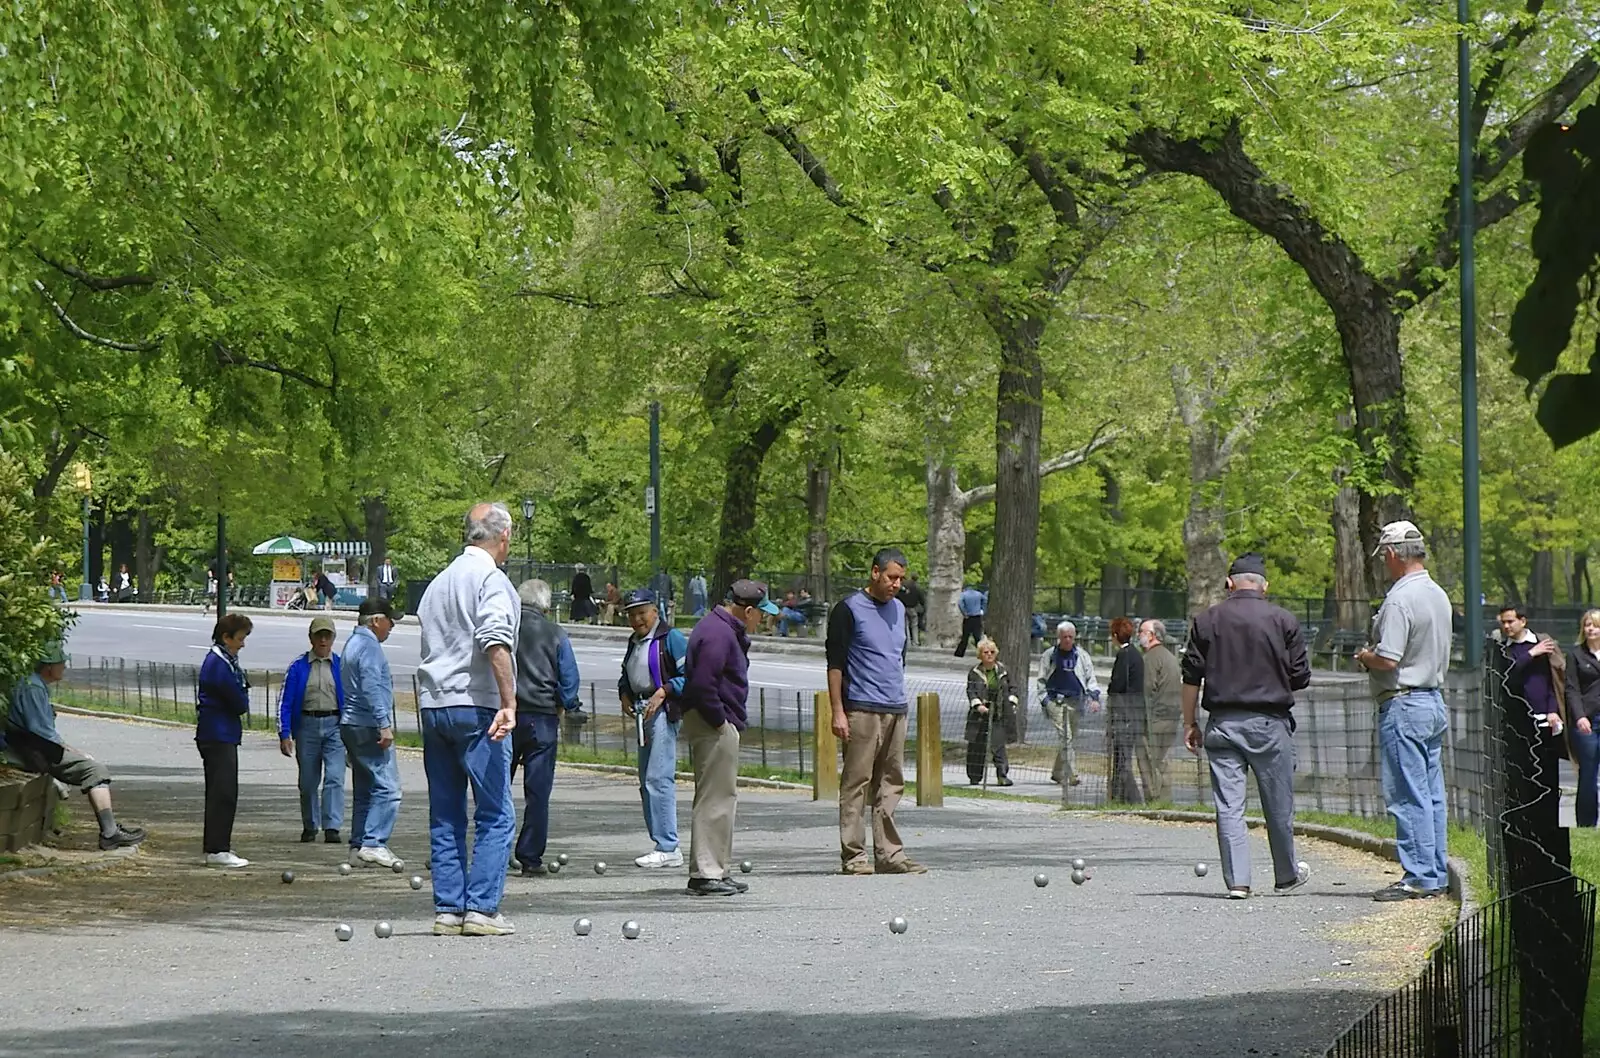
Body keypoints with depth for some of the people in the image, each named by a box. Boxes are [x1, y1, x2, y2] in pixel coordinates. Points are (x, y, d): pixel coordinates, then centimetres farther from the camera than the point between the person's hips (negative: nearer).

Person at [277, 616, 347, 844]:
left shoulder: (341, 666, 4)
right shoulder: (298, 667, 3)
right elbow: (285, 701, 3)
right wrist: (284, 734, -4)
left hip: (334, 725, -1)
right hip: (307, 725, 1)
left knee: (334, 778, -12)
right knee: (308, 781, 8)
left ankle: (332, 827, -15)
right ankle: (309, 827, 21)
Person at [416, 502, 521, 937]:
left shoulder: (438, 582, 18)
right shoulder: (491, 579, -7)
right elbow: (495, 643, -21)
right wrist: (508, 702, -25)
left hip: (432, 705, 8)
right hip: (475, 706, -8)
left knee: (445, 816, 9)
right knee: (496, 814, -4)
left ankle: (448, 908, 7)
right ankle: (481, 907, -9)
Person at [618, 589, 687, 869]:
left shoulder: (670, 638, -7)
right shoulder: (634, 642, 20)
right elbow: (626, 675, 31)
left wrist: (663, 691, -18)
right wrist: (624, 694, 13)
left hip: (664, 712, -10)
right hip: (642, 714, 10)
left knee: (658, 778, -15)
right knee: (646, 781, 10)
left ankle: (668, 848, -15)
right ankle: (661, 845, 14)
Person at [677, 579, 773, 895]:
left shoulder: (726, 630, 16)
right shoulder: (718, 635, -19)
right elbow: (703, 685, -26)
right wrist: (720, 722, -18)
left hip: (718, 724, 11)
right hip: (714, 726, -11)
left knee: (722, 797, 16)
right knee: (715, 798, -9)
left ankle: (716, 871, 23)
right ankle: (705, 873, -9)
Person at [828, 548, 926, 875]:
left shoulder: (898, 609, 17)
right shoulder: (849, 609, -4)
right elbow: (835, 664, -7)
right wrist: (838, 712, -12)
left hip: (896, 710, 7)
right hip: (862, 710, -7)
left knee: (891, 784, 6)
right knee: (856, 783, -5)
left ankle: (889, 854, 8)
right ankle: (854, 856, -4)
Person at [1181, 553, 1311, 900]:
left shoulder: (1206, 620, 3)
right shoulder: (1283, 620, 0)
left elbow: (1191, 676, 2)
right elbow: (1301, 678, 1)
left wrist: (1189, 723, 9)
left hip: (1222, 723, 1)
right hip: (1269, 723, -1)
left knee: (1228, 805, 2)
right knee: (1278, 806, 12)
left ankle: (1237, 881, -3)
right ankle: (1286, 875, 26)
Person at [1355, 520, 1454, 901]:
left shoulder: (1399, 600, -18)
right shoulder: (1439, 596, 12)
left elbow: (1388, 659, -24)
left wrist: (1365, 656, -3)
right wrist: (1373, 656, 18)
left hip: (1403, 706, -10)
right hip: (1435, 701, 10)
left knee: (1408, 795, -6)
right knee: (1432, 794, 12)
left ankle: (1419, 877, -7)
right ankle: (1436, 874, 15)